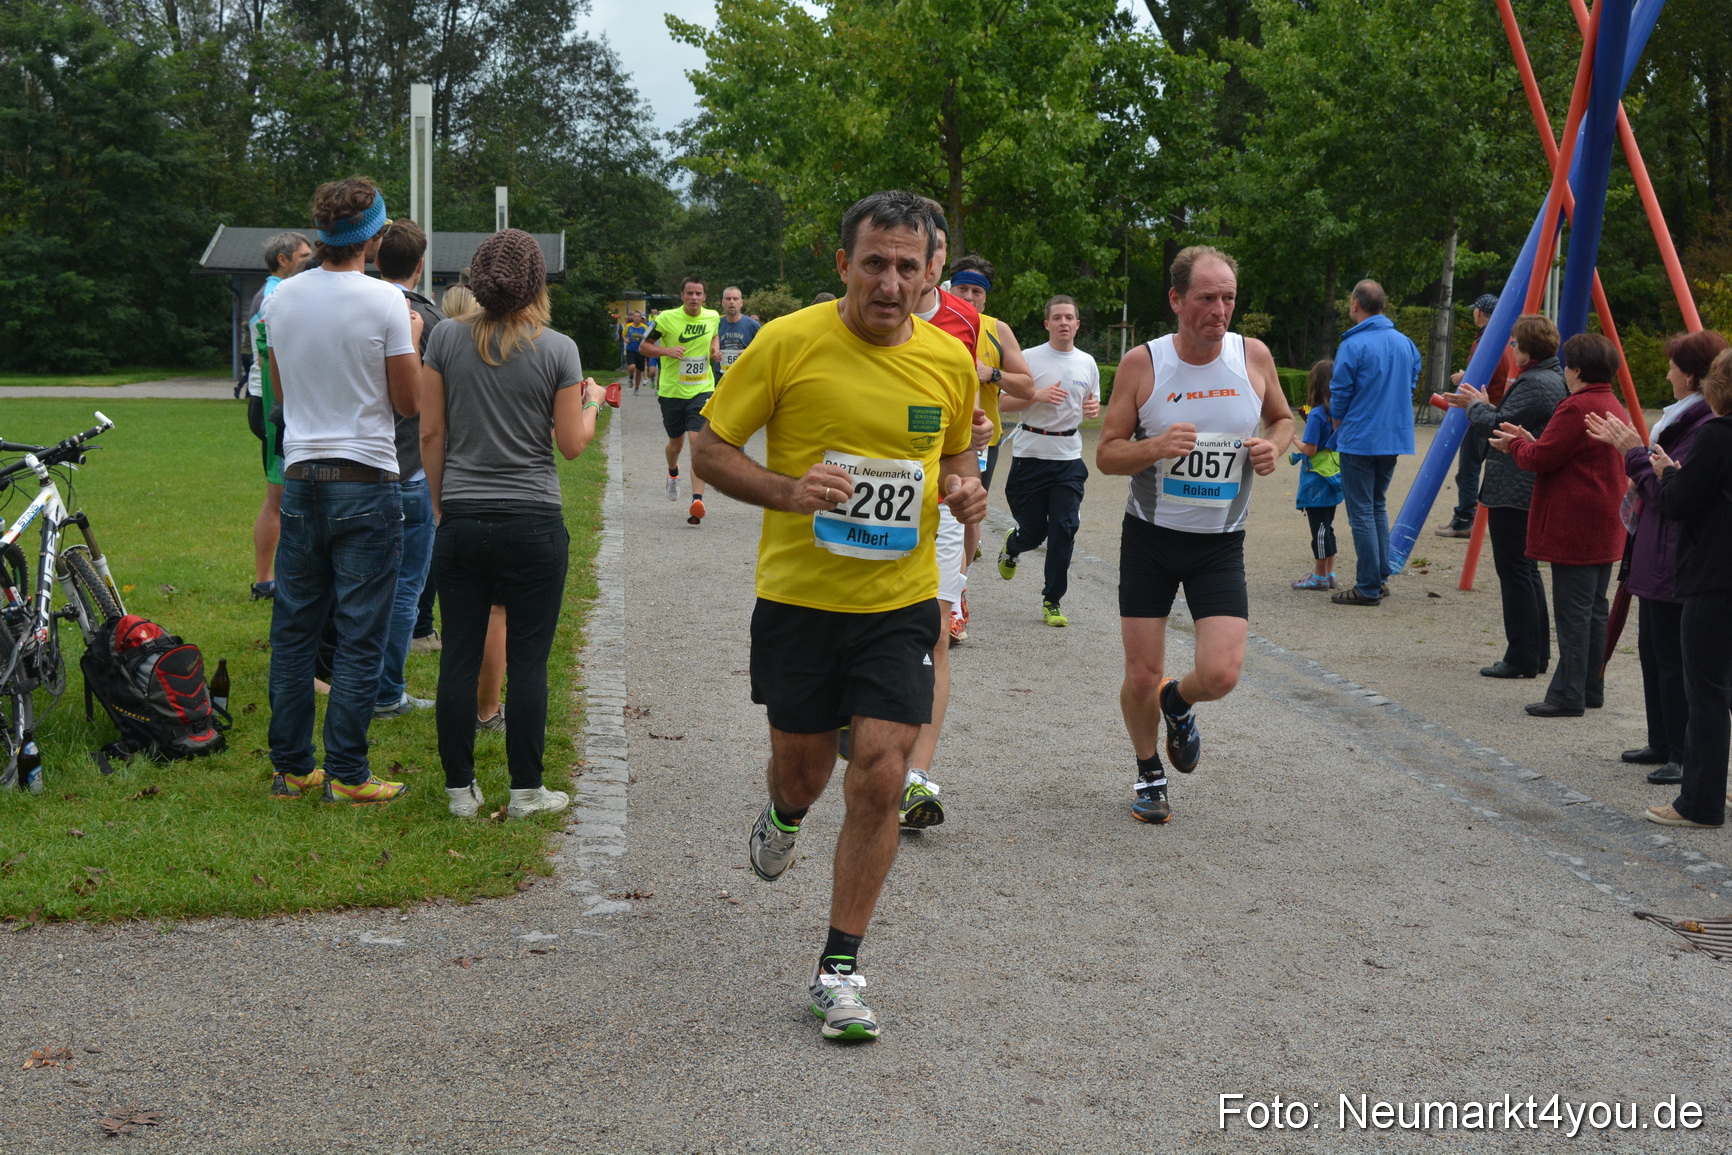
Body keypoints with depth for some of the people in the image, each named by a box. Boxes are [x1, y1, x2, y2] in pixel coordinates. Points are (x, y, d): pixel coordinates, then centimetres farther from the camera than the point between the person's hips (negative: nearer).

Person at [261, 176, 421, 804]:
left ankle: (291, 767, 18)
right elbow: (409, 402, -6)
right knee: (360, 635, 1)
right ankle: (347, 773, 3)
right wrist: (412, 339, 8)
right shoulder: (385, 302, -11)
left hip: (300, 480, 5)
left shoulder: (283, 297, 4)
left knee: (294, 629, 12)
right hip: (365, 482, -5)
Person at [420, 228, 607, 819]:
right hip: (533, 524, -2)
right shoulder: (558, 349, -5)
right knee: (527, 660, 4)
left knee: (459, 656, 8)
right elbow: (572, 443, -3)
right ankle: (527, 789, 10)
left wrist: (440, 505, 14)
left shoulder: (446, 339, 1)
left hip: (461, 521, 2)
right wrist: (592, 401, 17)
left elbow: (430, 432, 4)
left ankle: (460, 788, 14)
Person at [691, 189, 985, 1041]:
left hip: (901, 600, 1)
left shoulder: (949, 360, 0)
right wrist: (788, 492, -22)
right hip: (798, 596, -1)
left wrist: (965, 489, -4)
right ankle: (784, 816, 53)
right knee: (802, 772, 13)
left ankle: (840, 970, 5)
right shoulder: (788, 342, -10)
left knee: (880, 776, -10)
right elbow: (709, 450, -4)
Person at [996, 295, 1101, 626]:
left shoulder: (1087, 363, 10)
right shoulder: (1029, 358, -2)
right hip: (1030, 453, -2)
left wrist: (1093, 409, -3)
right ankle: (1012, 546, 41)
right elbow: (1005, 402, -2)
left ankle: (1052, 601, 4)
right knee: (1033, 531, 3)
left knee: (1064, 530, -6)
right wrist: (1038, 395, -18)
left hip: (1069, 456, 2)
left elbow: (1092, 404, 21)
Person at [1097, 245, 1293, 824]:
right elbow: (1106, 453, -5)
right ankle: (1149, 773, 30)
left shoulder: (1253, 356, -3)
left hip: (1220, 543, 1)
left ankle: (1177, 703, 25)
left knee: (1220, 675, -13)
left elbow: (1282, 417, 15)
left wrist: (1273, 446, -7)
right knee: (1141, 677, 2)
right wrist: (1156, 446, -24)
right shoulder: (1142, 364, -9)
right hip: (1150, 536, -1)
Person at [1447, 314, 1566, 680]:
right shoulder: (1556, 379, 15)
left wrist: (1477, 406, -1)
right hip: (1534, 495, 11)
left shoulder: (1532, 384, -19)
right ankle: (1538, 654, 21)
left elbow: (1498, 427, -20)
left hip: (1513, 495, -11)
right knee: (1527, 571, 17)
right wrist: (1479, 404, 19)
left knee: (1514, 573, -5)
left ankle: (1521, 659, -2)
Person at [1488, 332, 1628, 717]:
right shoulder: (1613, 407, 15)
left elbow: (1541, 458, -17)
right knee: (1594, 609, 14)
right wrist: (1529, 441, 15)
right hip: (1604, 530, 10)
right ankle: (1591, 689, 20)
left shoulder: (1577, 408, -17)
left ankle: (1568, 696, -5)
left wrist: (1515, 445, 2)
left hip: (1575, 527, -10)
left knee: (1572, 613, -7)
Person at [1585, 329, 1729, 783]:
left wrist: (1635, 453, -11)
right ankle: (1663, 744, 29)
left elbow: (1671, 493, -22)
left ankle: (1687, 757, 2)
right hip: (1657, 558, 11)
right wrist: (1627, 445, 14)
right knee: (1653, 650, 18)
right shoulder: (1686, 418, 12)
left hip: (1675, 564, -11)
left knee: (1674, 659, -5)